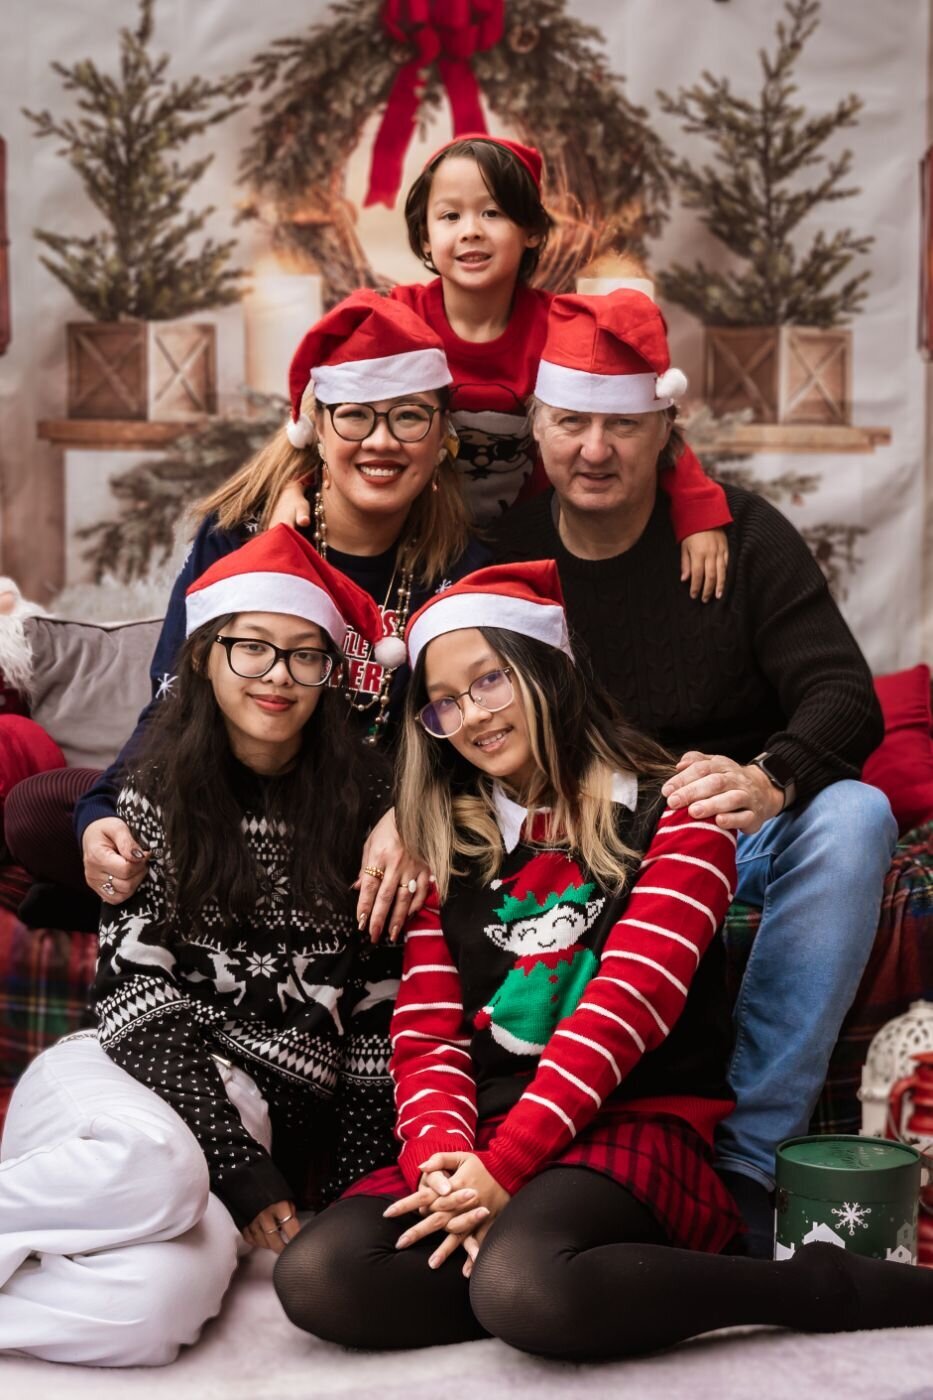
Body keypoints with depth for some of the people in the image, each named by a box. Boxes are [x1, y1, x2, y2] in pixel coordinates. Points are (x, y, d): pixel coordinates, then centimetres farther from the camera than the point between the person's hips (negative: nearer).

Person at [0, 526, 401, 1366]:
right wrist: (241, 1169, -12)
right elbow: (134, 984, -3)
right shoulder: (158, 793, 5)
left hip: (270, 1120, 1)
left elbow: (378, 1003, 7)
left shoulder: (363, 802, 6)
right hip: (126, 1075, -1)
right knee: (153, 1166, -39)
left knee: (156, 1308, -32)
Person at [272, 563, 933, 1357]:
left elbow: (624, 1007, -10)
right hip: (480, 1139, 5)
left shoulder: (672, 819, 2)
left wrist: (504, 1168, -18)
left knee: (518, 1287, -36)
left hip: (631, 1123, -5)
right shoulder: (449, 850, 16)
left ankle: (823, 1287, -13)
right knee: (314, 1278, -23)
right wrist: (445, 1155, -14)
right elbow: (426, 1033, 7)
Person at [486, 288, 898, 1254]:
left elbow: (845, 696, -14)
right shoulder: (504, 556, 1)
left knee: (852, 816, -32)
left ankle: (744, 1156, -31)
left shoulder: (741, 535, -4)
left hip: (736, 843, -1)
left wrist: (769, 780, -38)